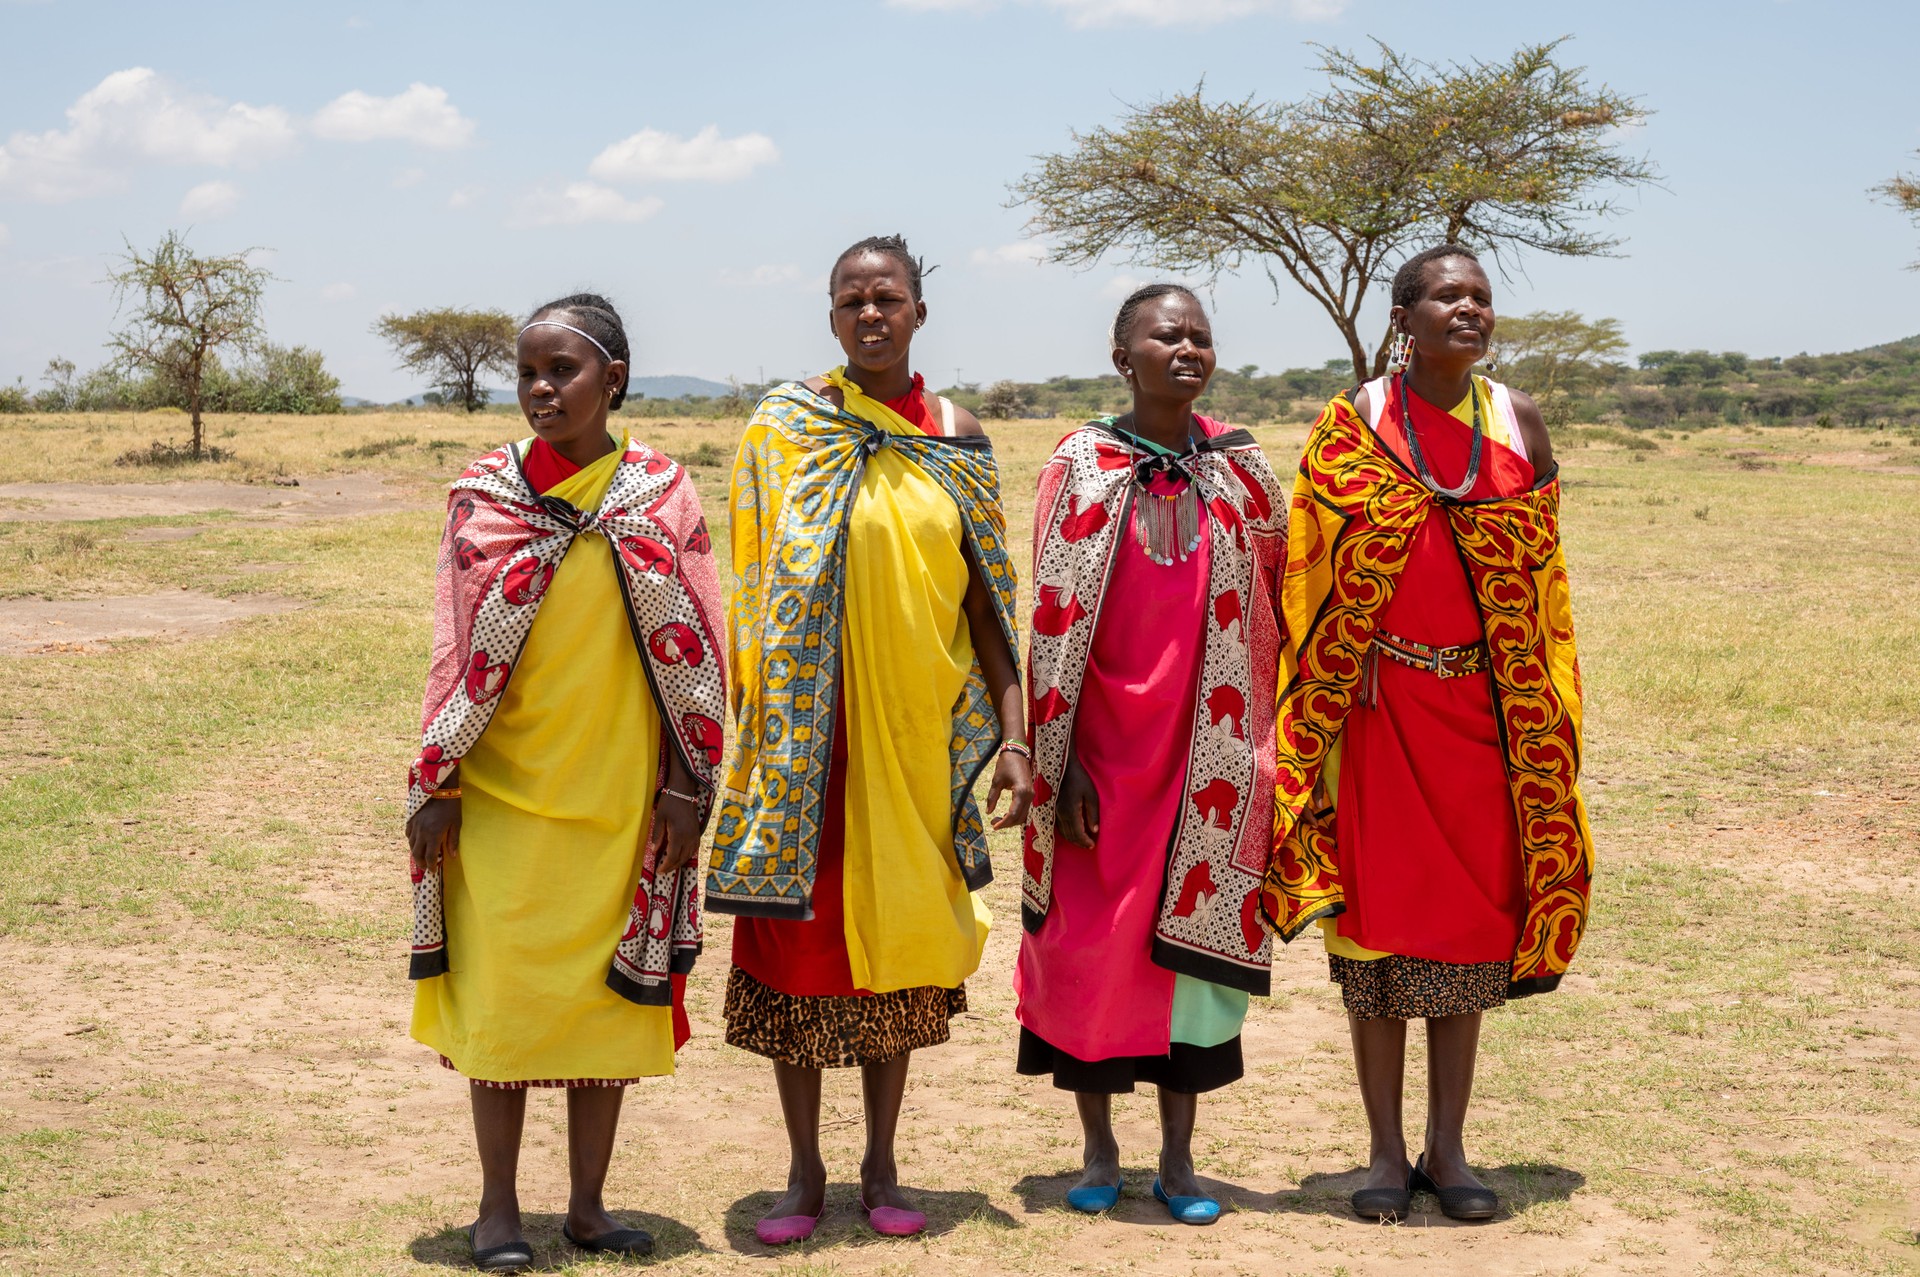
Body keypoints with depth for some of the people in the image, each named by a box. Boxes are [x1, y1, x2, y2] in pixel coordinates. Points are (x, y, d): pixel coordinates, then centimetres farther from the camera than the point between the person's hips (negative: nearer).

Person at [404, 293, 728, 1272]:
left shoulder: (662, 490, 2)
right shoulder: (485, 490, 2)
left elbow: (693, 643, 2)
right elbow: (456, 642, 2)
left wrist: (687, 782, -2)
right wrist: (435, 785, -3)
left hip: (620, 793, 1)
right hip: (502, 789, 0)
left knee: (610, 991, 7)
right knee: (502, 990, 3)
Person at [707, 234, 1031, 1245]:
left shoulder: (955, 439, 6)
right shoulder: (785, 425, -1)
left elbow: (985, 597, 5)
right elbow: (753, 588, 0)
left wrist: (1012, 733, -1)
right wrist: (751, 726, -5)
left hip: (921, 727, 2)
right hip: (807, 727, -2)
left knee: (903, 933, 8)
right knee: (803, 933, 2)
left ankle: (881, 1167, 21)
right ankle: (805, 1170, 17)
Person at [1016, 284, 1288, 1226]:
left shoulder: (1240, 468, 3)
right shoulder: (1081, 467, -4)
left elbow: (1271, 607, 10)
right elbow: (1053, 621, -6)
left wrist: (1262, 752, 6)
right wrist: (1062, 767, -9)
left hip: (1208, 755, 2)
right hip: (1103, 750, -2)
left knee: (1195, 935, 5)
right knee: (1089, 938, 3)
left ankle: (1178, 1156, 18)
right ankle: (1098, 1149, 20)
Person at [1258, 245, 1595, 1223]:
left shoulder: (1515, 421, 6)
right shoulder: (1352, 423, -1)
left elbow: (1541, 573, 8)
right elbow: (1316, 572, 0)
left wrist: (1539, 716, 4)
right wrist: (1341, 677, -7)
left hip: (1486, 702, 2)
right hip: (1381, 702, -2)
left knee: (1473, 912, 5)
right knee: (1377, 911, 0)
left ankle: (1447, 1146, 16)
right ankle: (1386, 1149, 12)